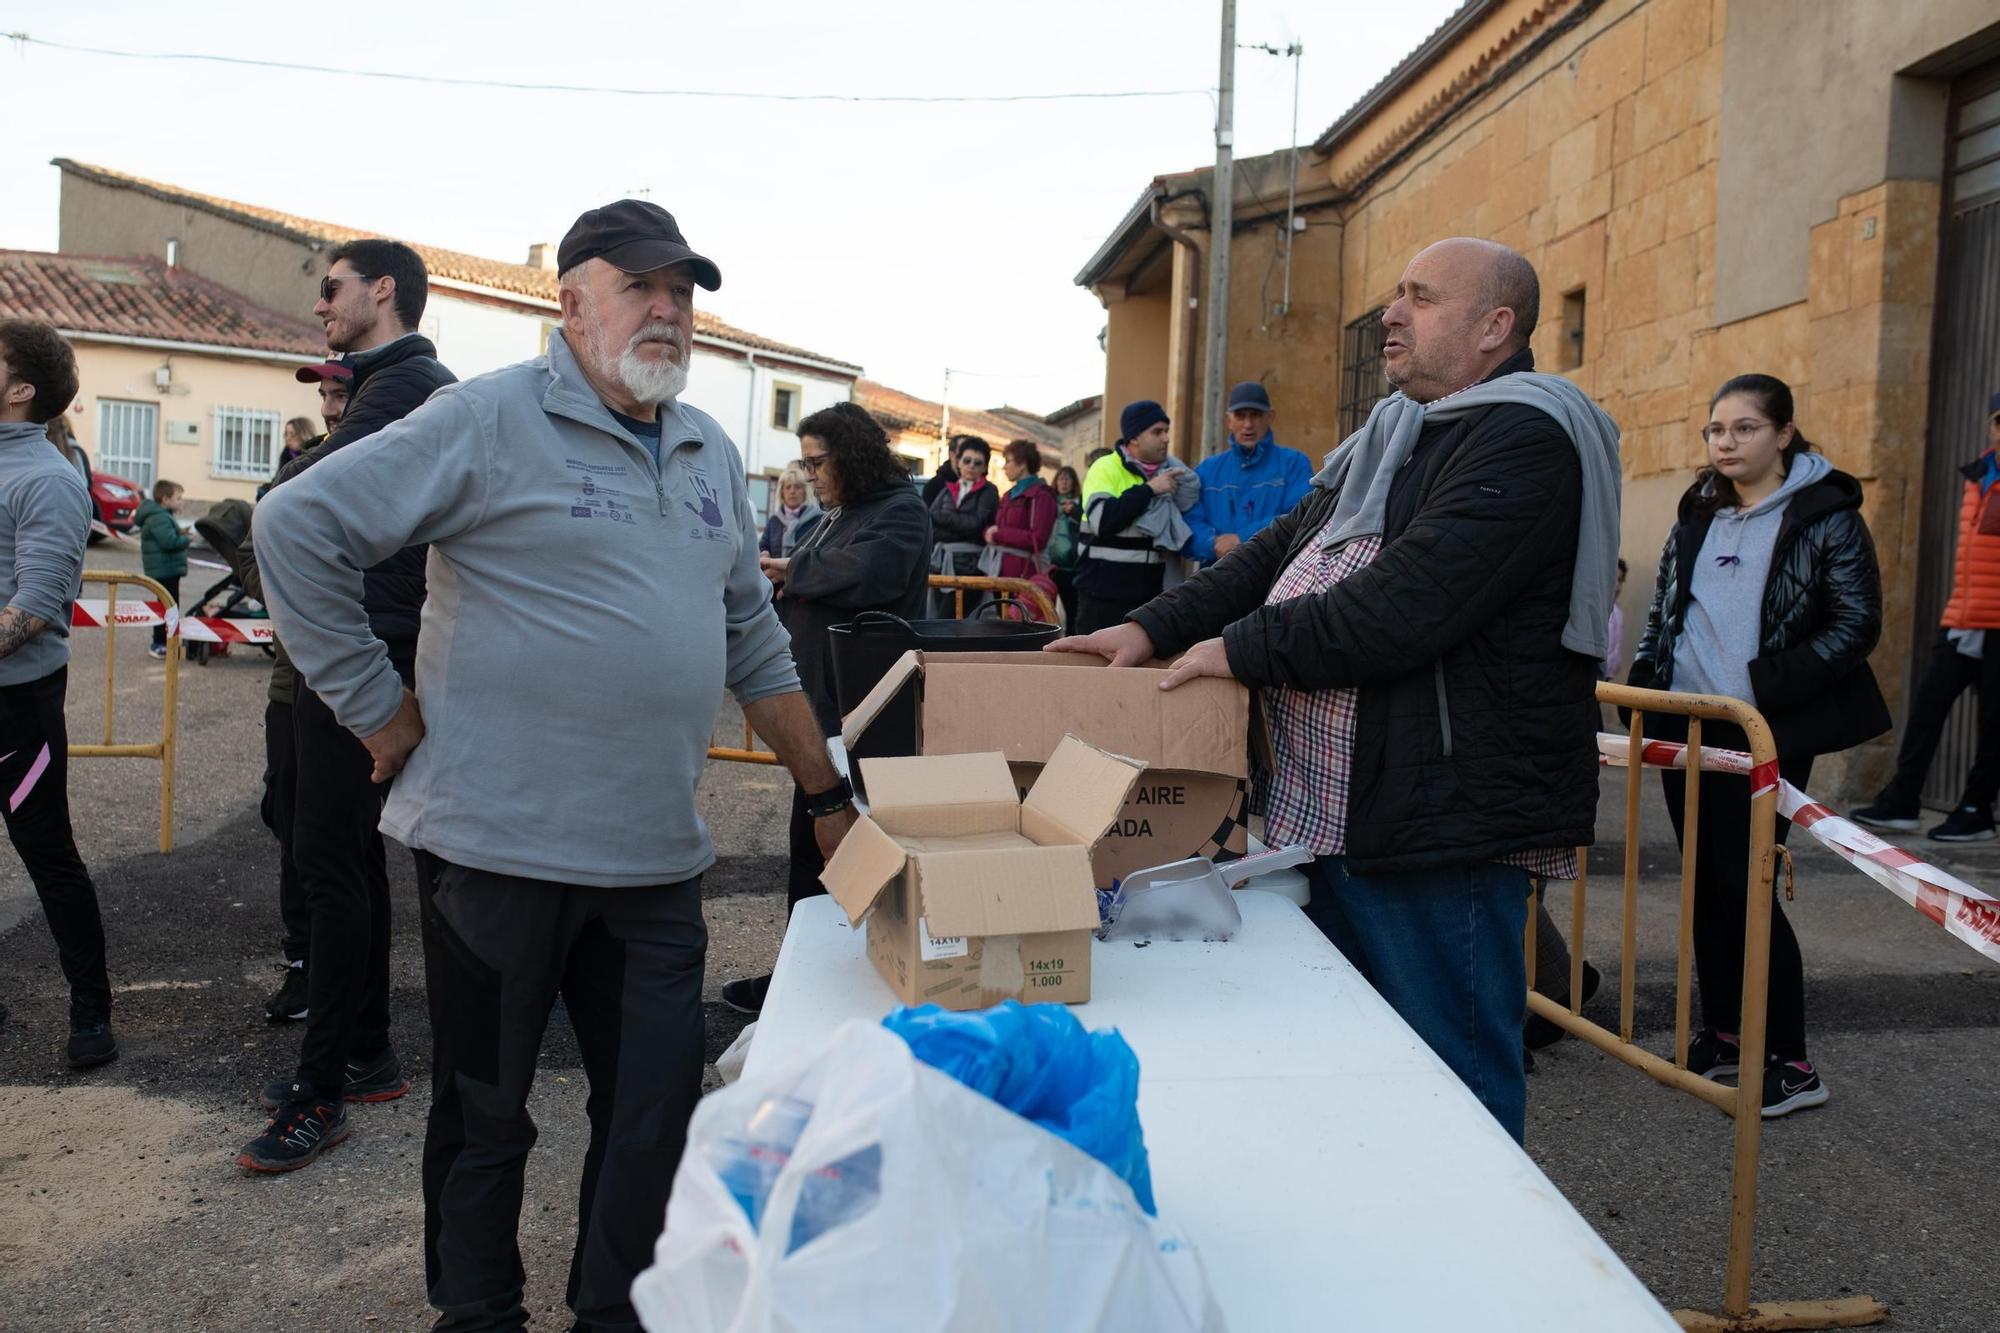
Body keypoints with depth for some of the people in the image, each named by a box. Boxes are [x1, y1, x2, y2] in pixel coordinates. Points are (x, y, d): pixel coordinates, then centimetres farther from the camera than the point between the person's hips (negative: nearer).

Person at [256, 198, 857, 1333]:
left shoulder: (712, 454, 12)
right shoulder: (494, 421, -8)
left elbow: (753, 639, 17)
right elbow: (301, 526, -10)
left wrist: (828, 794, 16)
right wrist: (380, 707, -9)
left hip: (658, 858, 5)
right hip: (501, 844, -5)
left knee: (659, 1112, 11)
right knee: (485, 1115, 13)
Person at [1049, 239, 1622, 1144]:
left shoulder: (1523, 439, -14)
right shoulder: (1393, 436, 19)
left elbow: (1404, 608, -25)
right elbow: (1281, 552, 17)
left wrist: (1242, 648, -15)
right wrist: (1154, 627, 4)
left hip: (1441, 827, -10)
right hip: (1331, 816, 10)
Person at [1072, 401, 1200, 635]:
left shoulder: (1169, 472, 13)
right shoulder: (1106, 468, -5)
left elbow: (1187, 523, 21)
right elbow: (1102, 520, -21)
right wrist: (1149, 489, -15)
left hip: (1152, 594, 6)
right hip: (1104, 594, -6)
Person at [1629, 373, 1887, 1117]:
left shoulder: (1825, 516, -5)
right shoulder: (1698, 515, 13)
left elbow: (1857, 626, -9)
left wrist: (1763, 688, -18)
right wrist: (1645, 677, 4)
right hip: (1684, 725, 6)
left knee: (1744, 884, -6)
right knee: (1704, 880, 11)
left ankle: (1790, 1063, 6)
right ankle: (1721, 1034, 24)